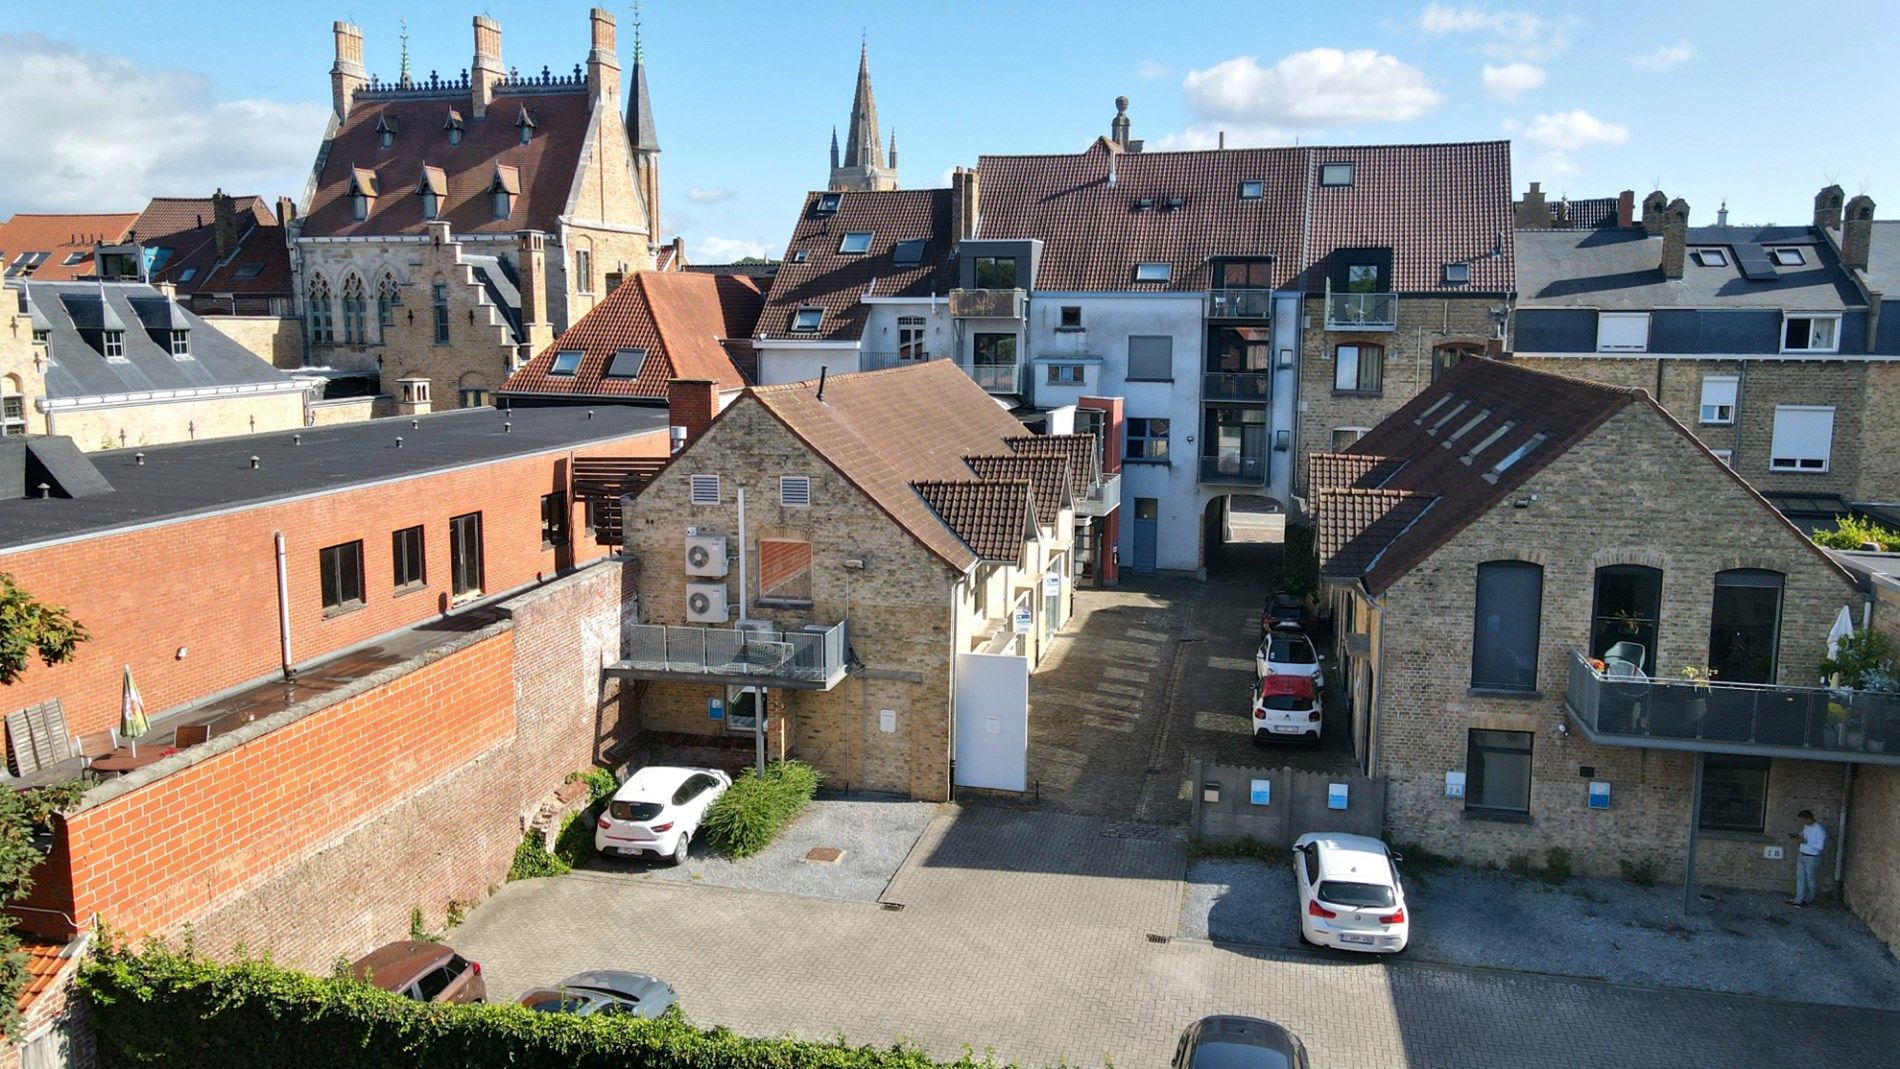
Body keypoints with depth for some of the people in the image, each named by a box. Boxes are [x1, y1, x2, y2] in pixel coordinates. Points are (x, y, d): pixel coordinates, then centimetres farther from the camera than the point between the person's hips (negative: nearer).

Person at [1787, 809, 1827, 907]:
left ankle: (1809, 899, 28)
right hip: (1801, 855, 7)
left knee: (1811, 879, 10)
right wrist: (1796, 835, 3)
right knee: (1800, 877, 8)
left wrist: (1806, 841, -24)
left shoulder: (1820, 830, -23)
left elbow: (1820, 847, -23)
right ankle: (1798, 900, 12)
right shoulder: (1806, 826, 1)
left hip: (1812, 858, -7)